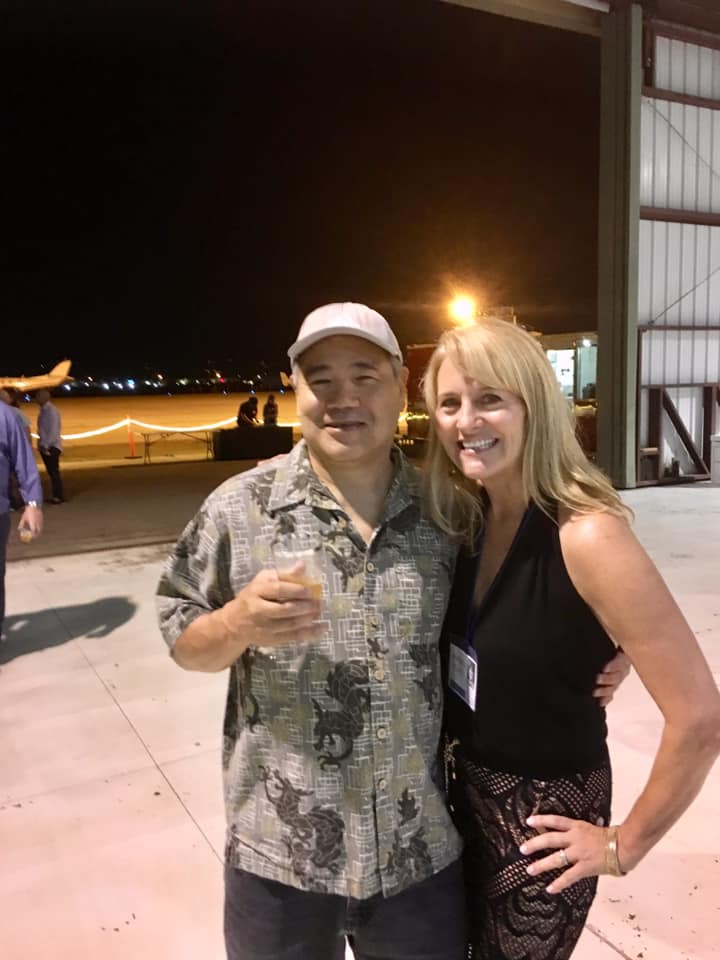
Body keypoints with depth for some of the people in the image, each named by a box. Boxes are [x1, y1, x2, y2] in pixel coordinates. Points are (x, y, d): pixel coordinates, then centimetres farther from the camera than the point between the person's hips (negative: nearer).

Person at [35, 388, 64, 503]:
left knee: (54, 471, -7)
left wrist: (46, 445, -19)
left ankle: (59, 496, -3)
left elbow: (54, 430, -17)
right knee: (51, 472, 10)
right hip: (44, 446, 8)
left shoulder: (52, 410, -12)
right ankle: (56, 496, 15)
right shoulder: (43, 410, 14)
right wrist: (41, 444, 12)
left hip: (52, 446, -8)